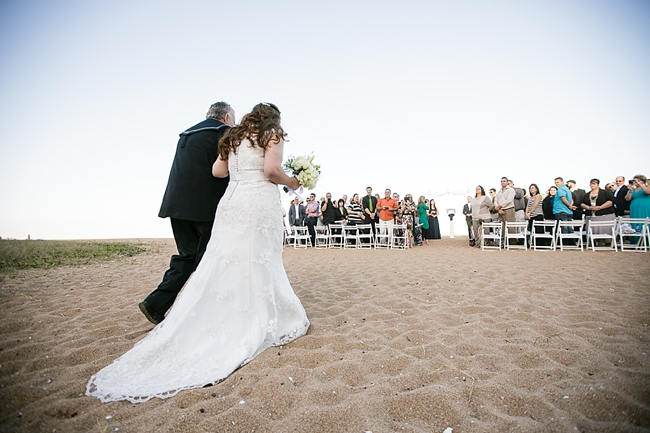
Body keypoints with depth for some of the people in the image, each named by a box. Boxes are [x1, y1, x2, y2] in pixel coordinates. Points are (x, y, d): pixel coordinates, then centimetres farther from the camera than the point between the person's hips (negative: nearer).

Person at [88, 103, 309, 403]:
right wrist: (292, 183, 6)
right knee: (258, 266, -1)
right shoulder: (273, 135, 3)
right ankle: (259, 326, 8)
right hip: (260, 203, -5)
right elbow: (271, 170, -12)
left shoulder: (234, 137, 21)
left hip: (231, 202, 6)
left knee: (219, 266, 5)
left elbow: (217, 170, 15)